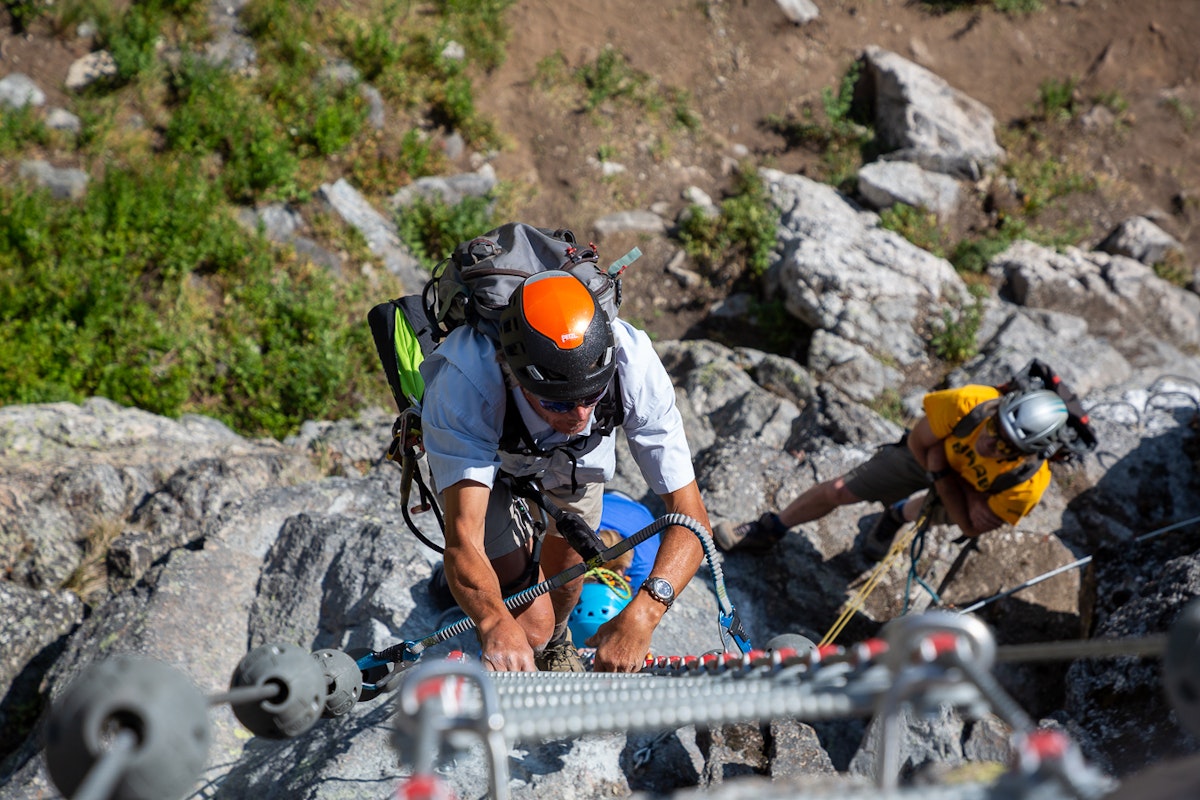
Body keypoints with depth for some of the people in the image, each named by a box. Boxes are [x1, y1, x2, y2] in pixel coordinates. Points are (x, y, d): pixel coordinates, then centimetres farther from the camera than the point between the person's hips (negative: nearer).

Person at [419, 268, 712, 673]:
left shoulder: (632, 364, -40)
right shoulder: (464, 382, -46)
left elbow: (691, 516, -39)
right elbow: (463, 540, -49)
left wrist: (641, 614, -55)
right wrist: (497, 626, -70)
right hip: (484, 449, -2)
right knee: (531, 626, -11)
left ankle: (557, 639, 51)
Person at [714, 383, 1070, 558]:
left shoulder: (1027, 487, -42)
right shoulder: (969, 403, -43)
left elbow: (972, 527, -25)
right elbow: (919, 442, -22)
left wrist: (941, 474, -33)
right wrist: (969, 498, -25)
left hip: (982, 493, 0)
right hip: (929, 456, 0)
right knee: (839, 490, 2)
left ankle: (897, 515, 45)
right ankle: (768, 531, 27)